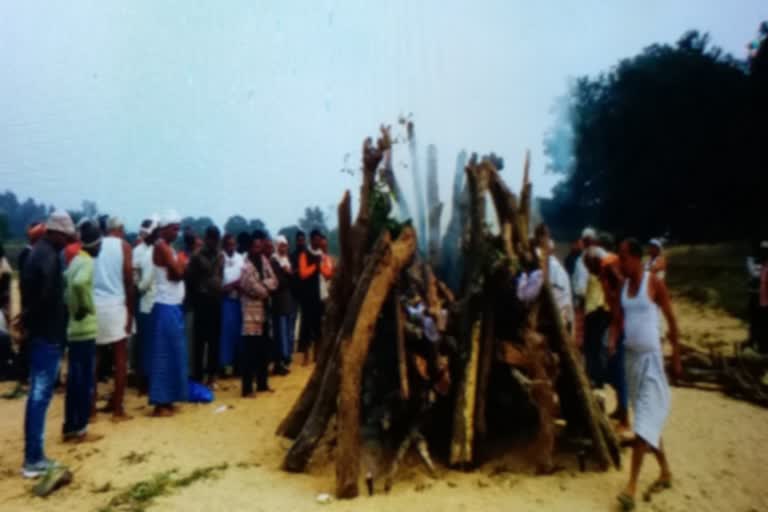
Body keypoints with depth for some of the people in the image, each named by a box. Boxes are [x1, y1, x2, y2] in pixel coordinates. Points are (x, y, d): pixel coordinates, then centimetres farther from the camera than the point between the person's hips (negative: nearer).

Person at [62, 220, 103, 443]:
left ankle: (69, 427, 22)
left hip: (72, 329, 8)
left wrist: (73, 306, 12)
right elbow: (79, 283, -35)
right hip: (85, 329, -8)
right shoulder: (87, 263, -15)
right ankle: (80, 430, 9)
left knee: (74, 379, 14)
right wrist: (87, 306, -21)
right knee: (86, 380, 1)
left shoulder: (75, 261, 12)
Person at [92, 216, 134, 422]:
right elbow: (128, 280, -6)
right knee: (120, 358, 3)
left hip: (93, 305, 4)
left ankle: (92, 405, 18)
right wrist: (130, 310, -1)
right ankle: (117, 408, 5)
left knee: (95, 357, 13)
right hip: (115, 305, -4)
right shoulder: (123, 245, 0)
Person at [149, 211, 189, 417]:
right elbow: (177, 273, -19)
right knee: (164, 354, -5)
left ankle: (167, 400, 21)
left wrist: (180, 265, -5)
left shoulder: (168, 248, 17)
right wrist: (181, 262, -2)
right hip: (166, 307, -9)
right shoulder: (161, 247, -12)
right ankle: (160, 404, 2)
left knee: (172, 353, 13)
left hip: (173, 306, 9)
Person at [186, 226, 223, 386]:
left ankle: (211, 374, 18)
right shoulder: (197, 256, 0)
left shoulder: (221, 257, 9)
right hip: (202, 301, -3)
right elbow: (190, 280, -1)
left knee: (214, 340, 7)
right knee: (200, 340, 1)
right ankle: (198, 376, 9)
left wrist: (222, 293, -1)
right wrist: (193, 300, -4)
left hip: (216, 301, 3)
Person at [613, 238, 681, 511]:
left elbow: (671, 320, -6)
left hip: (650, 357, -7)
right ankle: (665, 472, 32)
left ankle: (631, 486, -6)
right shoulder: (623, 285, 6)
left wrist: (676, 357, -3)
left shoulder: (654, 283, -11)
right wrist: (612, 343, -10)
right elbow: (618, 319, 7)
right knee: (648, 420, 16)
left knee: (644, 422, -7)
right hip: (631, 356, 7)